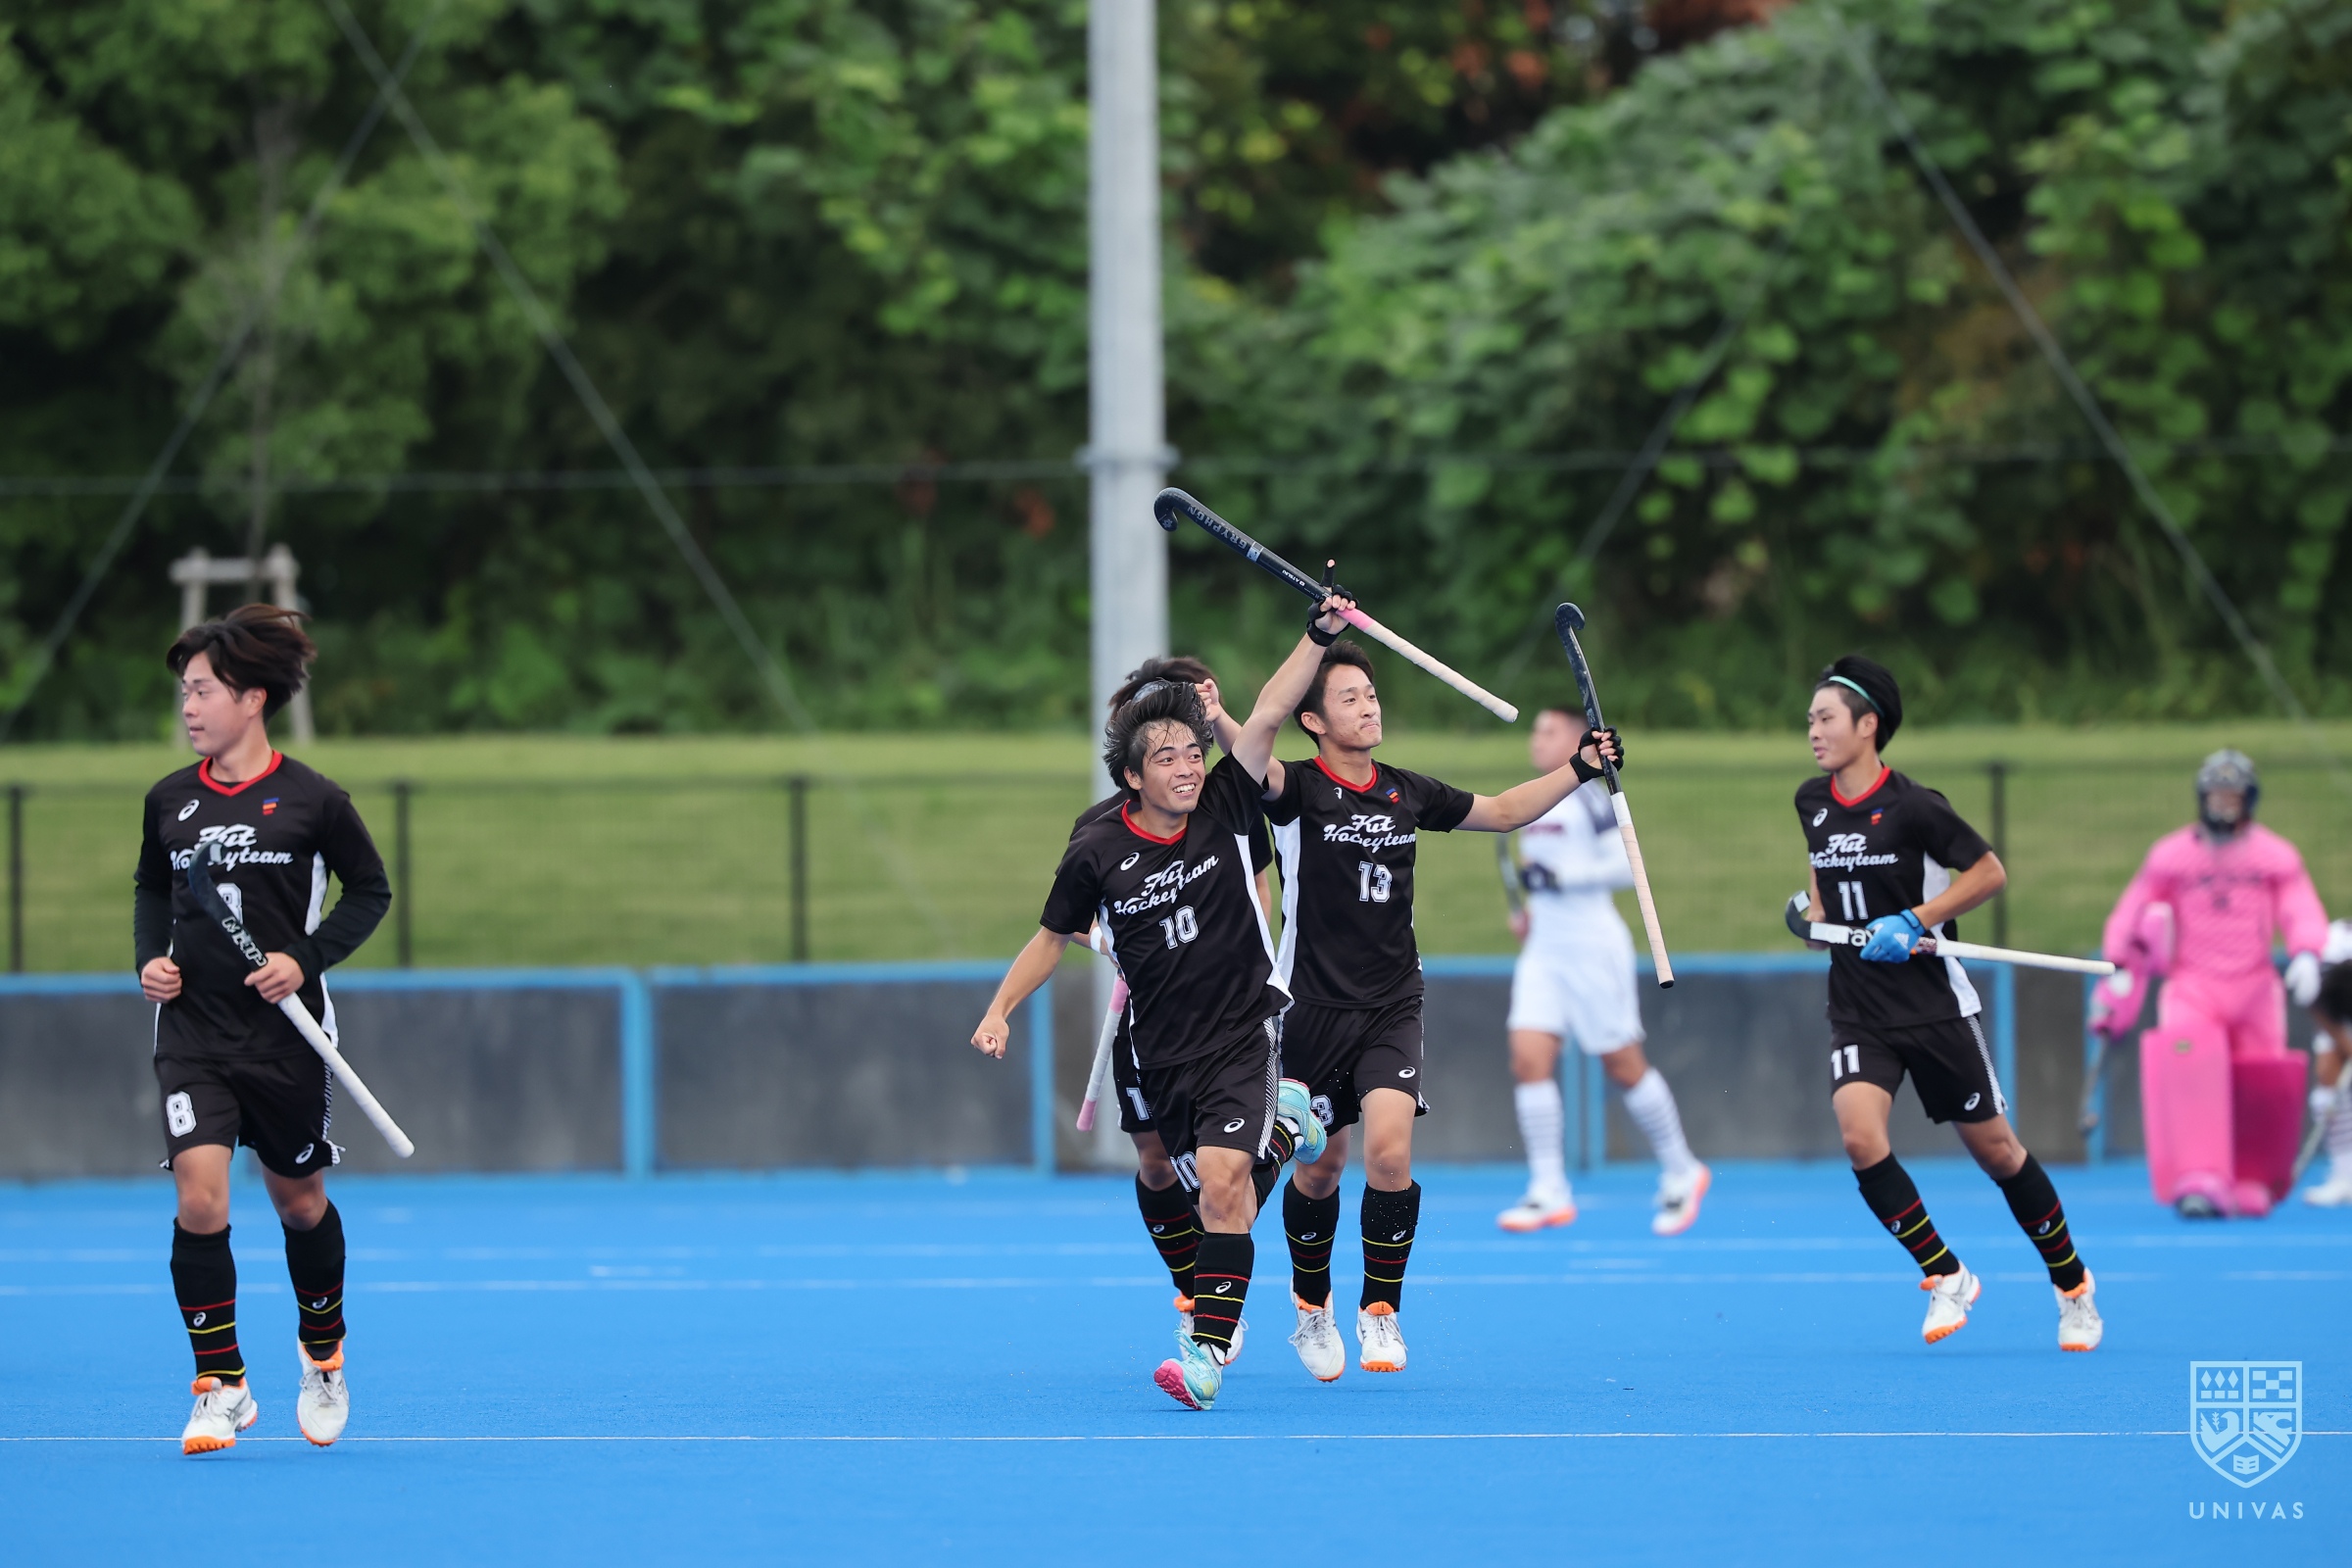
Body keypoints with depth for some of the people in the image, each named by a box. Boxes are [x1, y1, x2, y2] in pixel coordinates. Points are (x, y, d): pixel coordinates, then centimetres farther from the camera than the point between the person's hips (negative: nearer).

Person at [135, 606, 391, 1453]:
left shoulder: (312, 801, -6)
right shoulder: (169, 801, 4)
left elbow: (370, 890, 3)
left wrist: (307, 958, -11)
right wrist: (151, 957, 2)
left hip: (284, 1034, -2)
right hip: (193, 1031, 2)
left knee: (298, 1201, 13)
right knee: (199, 1200, -15)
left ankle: (323, 1354, 39)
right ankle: (221, 1388, -6)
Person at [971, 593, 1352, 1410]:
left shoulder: (1226, 808, -6)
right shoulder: (1097, 853, -4)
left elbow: (1266, 717, -15)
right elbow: (1053, 936, 10)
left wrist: (1317, 633, -24)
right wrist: (999, 1010, 2)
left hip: (1244, 1029, -3)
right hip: (1164, 1050, 3)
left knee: (1223, 1175, -20)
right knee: (1213, 1183, 8)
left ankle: (1208, 1346, -22)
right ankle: (1281, 1124, 43)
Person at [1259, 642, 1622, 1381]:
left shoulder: (1408, 793, 8)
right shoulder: (1298, 790, -6)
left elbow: (1503, 812, 24)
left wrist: (1579, 767, 15)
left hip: (1392, 1007, 2)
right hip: (1315, 1008, -2)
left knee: (1390, 1150, -18)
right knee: (1320, 1169, 8)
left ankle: (1380, 1311, -4)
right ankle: (1312, 1308, 32)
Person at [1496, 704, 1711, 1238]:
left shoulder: (1589, 799, -11)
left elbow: (1626, 866, -17)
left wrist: (1559, 877, -22)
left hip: (1593, 949, -7)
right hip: (1543, 952, 7)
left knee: (1624, 1067, 1)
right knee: (1529, 1060, -7)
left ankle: (1681, 1172, 19)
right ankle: (1549, 1192, -7)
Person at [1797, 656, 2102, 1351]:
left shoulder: (1912, 808, -13)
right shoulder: (1811, 802, 4)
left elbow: (1989, 872, -7)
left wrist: (1915, 921, -16)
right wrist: (1815, 909, 8)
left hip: (1934, 1005, -4)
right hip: (1859, 1012, 4)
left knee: (1994, 1149, 5)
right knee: (1860, 1137, -20)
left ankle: (2072, 1284, 25)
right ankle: (1946, 1276, -4)